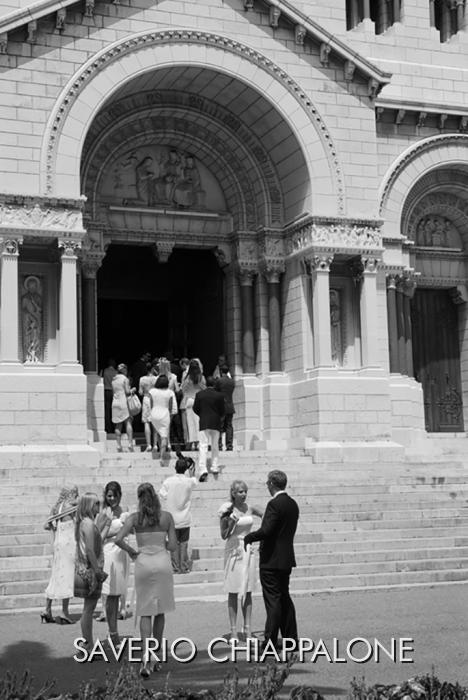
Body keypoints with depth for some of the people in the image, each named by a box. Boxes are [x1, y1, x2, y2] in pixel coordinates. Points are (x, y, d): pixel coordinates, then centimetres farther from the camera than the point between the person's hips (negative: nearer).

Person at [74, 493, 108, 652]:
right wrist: (97, 571, -20)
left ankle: (88, 644, 20)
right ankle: (88, 646, 1)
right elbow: (90, 550, -21)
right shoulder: (88, 524, -16)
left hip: (84, 570, 10)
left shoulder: (83, 523, 12)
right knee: (89, 609, -4)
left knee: (88, 608, 14)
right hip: (90, 571, -10)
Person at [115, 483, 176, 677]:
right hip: (162, 563, 1)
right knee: (160, 612, 14)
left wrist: (132, 551, 1)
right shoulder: (167, 517, -1)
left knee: (145, 612, 5)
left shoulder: (135, 518, -3)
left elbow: (119, 539, -14)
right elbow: (172, 546, -1)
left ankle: (146, 653, -15)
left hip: (143, 563, -1)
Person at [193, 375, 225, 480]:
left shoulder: (199, 394, -1)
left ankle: (203, 469, -18)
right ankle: (214, 467, 19)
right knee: (215, 445, 16)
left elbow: (195, 409, 3)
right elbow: (222, 410, 0)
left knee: (203, 446, -4)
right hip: (215, 423, 0)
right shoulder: (219, 395, -3)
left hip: (203, 423, 0)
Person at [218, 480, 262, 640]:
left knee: (248, 592, 7)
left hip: (248, 551, 4)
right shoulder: (227, 511, -9)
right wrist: (231, 524, -23)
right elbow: (224, 536, -7)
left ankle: (247, 629, 13)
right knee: (233, 593, 2)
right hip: (233, 551, -4)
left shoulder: (250, 508, 4)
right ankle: (233, 630, 8)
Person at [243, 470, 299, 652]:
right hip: (286, 559, 9)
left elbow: (266, 531, -24)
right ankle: (291, 638, 21)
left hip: (272, 561, -9)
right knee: (284, 598, 16)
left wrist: (249, 537, -8)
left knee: (273, 600, -5)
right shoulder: (292, 504, 10)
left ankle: (270, 642, -2)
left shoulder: (274, 504, -18)